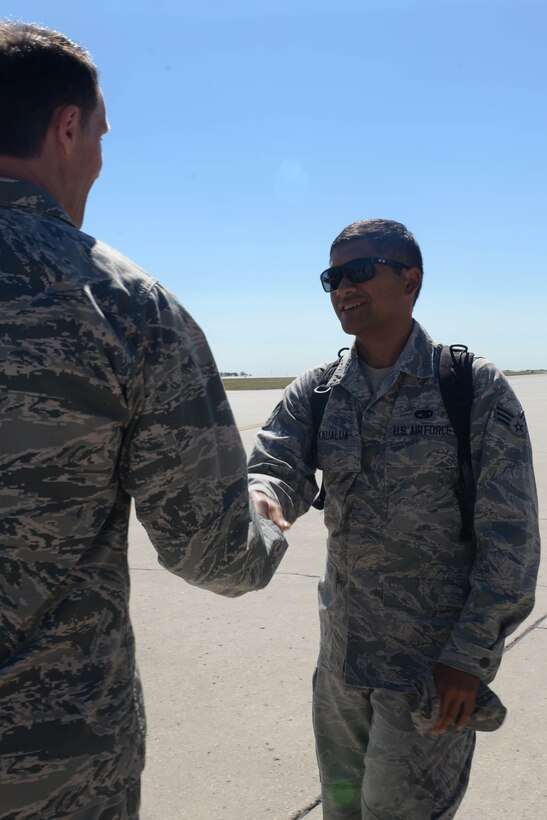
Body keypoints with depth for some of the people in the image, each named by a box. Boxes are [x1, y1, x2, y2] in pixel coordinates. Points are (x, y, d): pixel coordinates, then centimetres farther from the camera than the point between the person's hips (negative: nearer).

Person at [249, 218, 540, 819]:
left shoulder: (476, 389, -11)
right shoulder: (315, 393, 3)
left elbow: (510, 537, -10)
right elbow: (276, 467, -10)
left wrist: (469, 654, -14)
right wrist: (259, 502, -34)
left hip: (436, 658, -5)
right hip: (342, 650, 5)